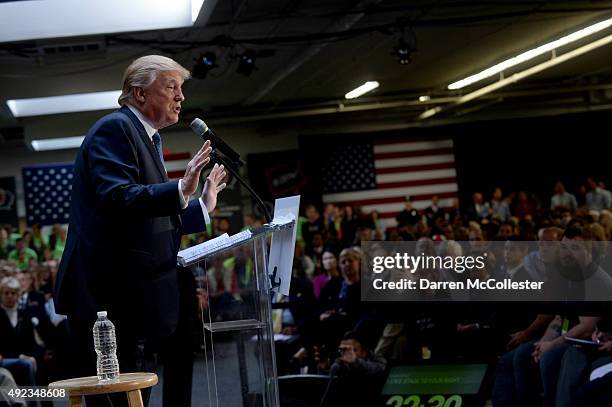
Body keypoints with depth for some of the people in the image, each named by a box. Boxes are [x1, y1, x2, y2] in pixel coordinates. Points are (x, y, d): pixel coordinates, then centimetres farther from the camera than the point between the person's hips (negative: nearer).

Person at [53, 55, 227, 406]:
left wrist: (203, 207, 27)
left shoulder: (147, 139, 22)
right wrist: (180, 191, -34)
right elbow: (118, 198, -25)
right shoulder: (115, 128, -8)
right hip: (112, 298, -11)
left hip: (137, 301, 11)